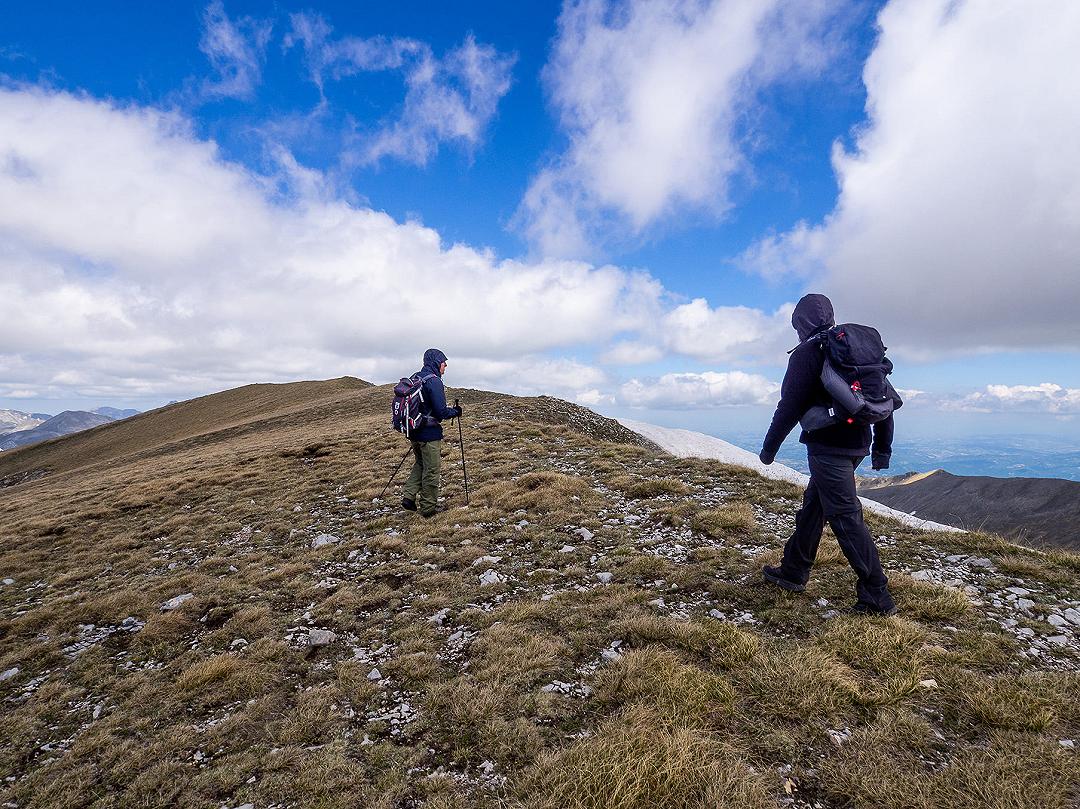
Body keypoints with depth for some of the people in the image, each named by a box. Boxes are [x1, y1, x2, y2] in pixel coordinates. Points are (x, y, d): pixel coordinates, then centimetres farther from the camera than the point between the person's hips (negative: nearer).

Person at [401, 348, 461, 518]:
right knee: (431, 471, 4)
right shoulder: (434, 381, -18)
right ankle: (428, 507, 13)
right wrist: (455, 412, -1)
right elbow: (441, 412, -21)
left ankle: (408, 497, 17)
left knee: (420, 463, 24)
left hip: (414, 432, 8)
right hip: (429, 434, -8)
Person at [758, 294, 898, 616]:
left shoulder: (806, 354, -9)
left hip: (827, 447, -9)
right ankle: (793, 572, 28)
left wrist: (769, 447, -4)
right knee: (813, 505, 17)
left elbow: (789, 406, -14)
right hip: (857, 444, 9)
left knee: (846, 517, -4)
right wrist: (883, 448, 21)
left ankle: (877, 597, -1)